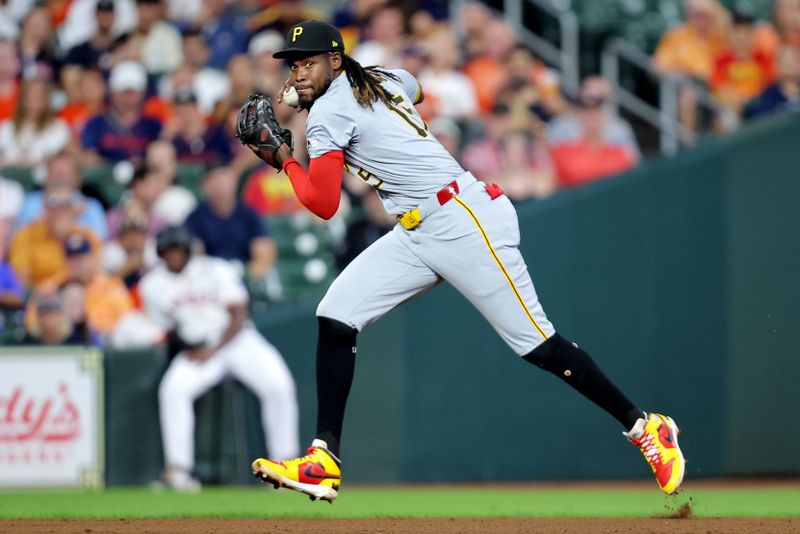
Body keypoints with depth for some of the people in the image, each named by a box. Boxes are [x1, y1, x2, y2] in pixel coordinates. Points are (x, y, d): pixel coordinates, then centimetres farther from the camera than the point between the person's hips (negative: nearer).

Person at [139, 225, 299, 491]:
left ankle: (284, 465, -11)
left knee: (278, 385, -23)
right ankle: (177, 468, -27)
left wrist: (214, 350, -19)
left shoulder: (215, 270, -5)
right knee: (173, 388, -30)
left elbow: (238, 317, -7)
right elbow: (165, 327, 10)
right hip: (196, 350, 1)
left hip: (238, 340, -1)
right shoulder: (153, 284, 1)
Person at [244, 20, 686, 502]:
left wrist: (285, 160, 3)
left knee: (535, 343, -8)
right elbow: (410, 86, 41)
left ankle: (646, 429, 2)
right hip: (417, 235, 10)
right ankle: (324, 461, -4)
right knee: (336, 315, -2)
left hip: (466, 222, -10)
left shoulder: (330, 110, -10)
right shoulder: (379, 80, 15)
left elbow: (323, 204, -13)